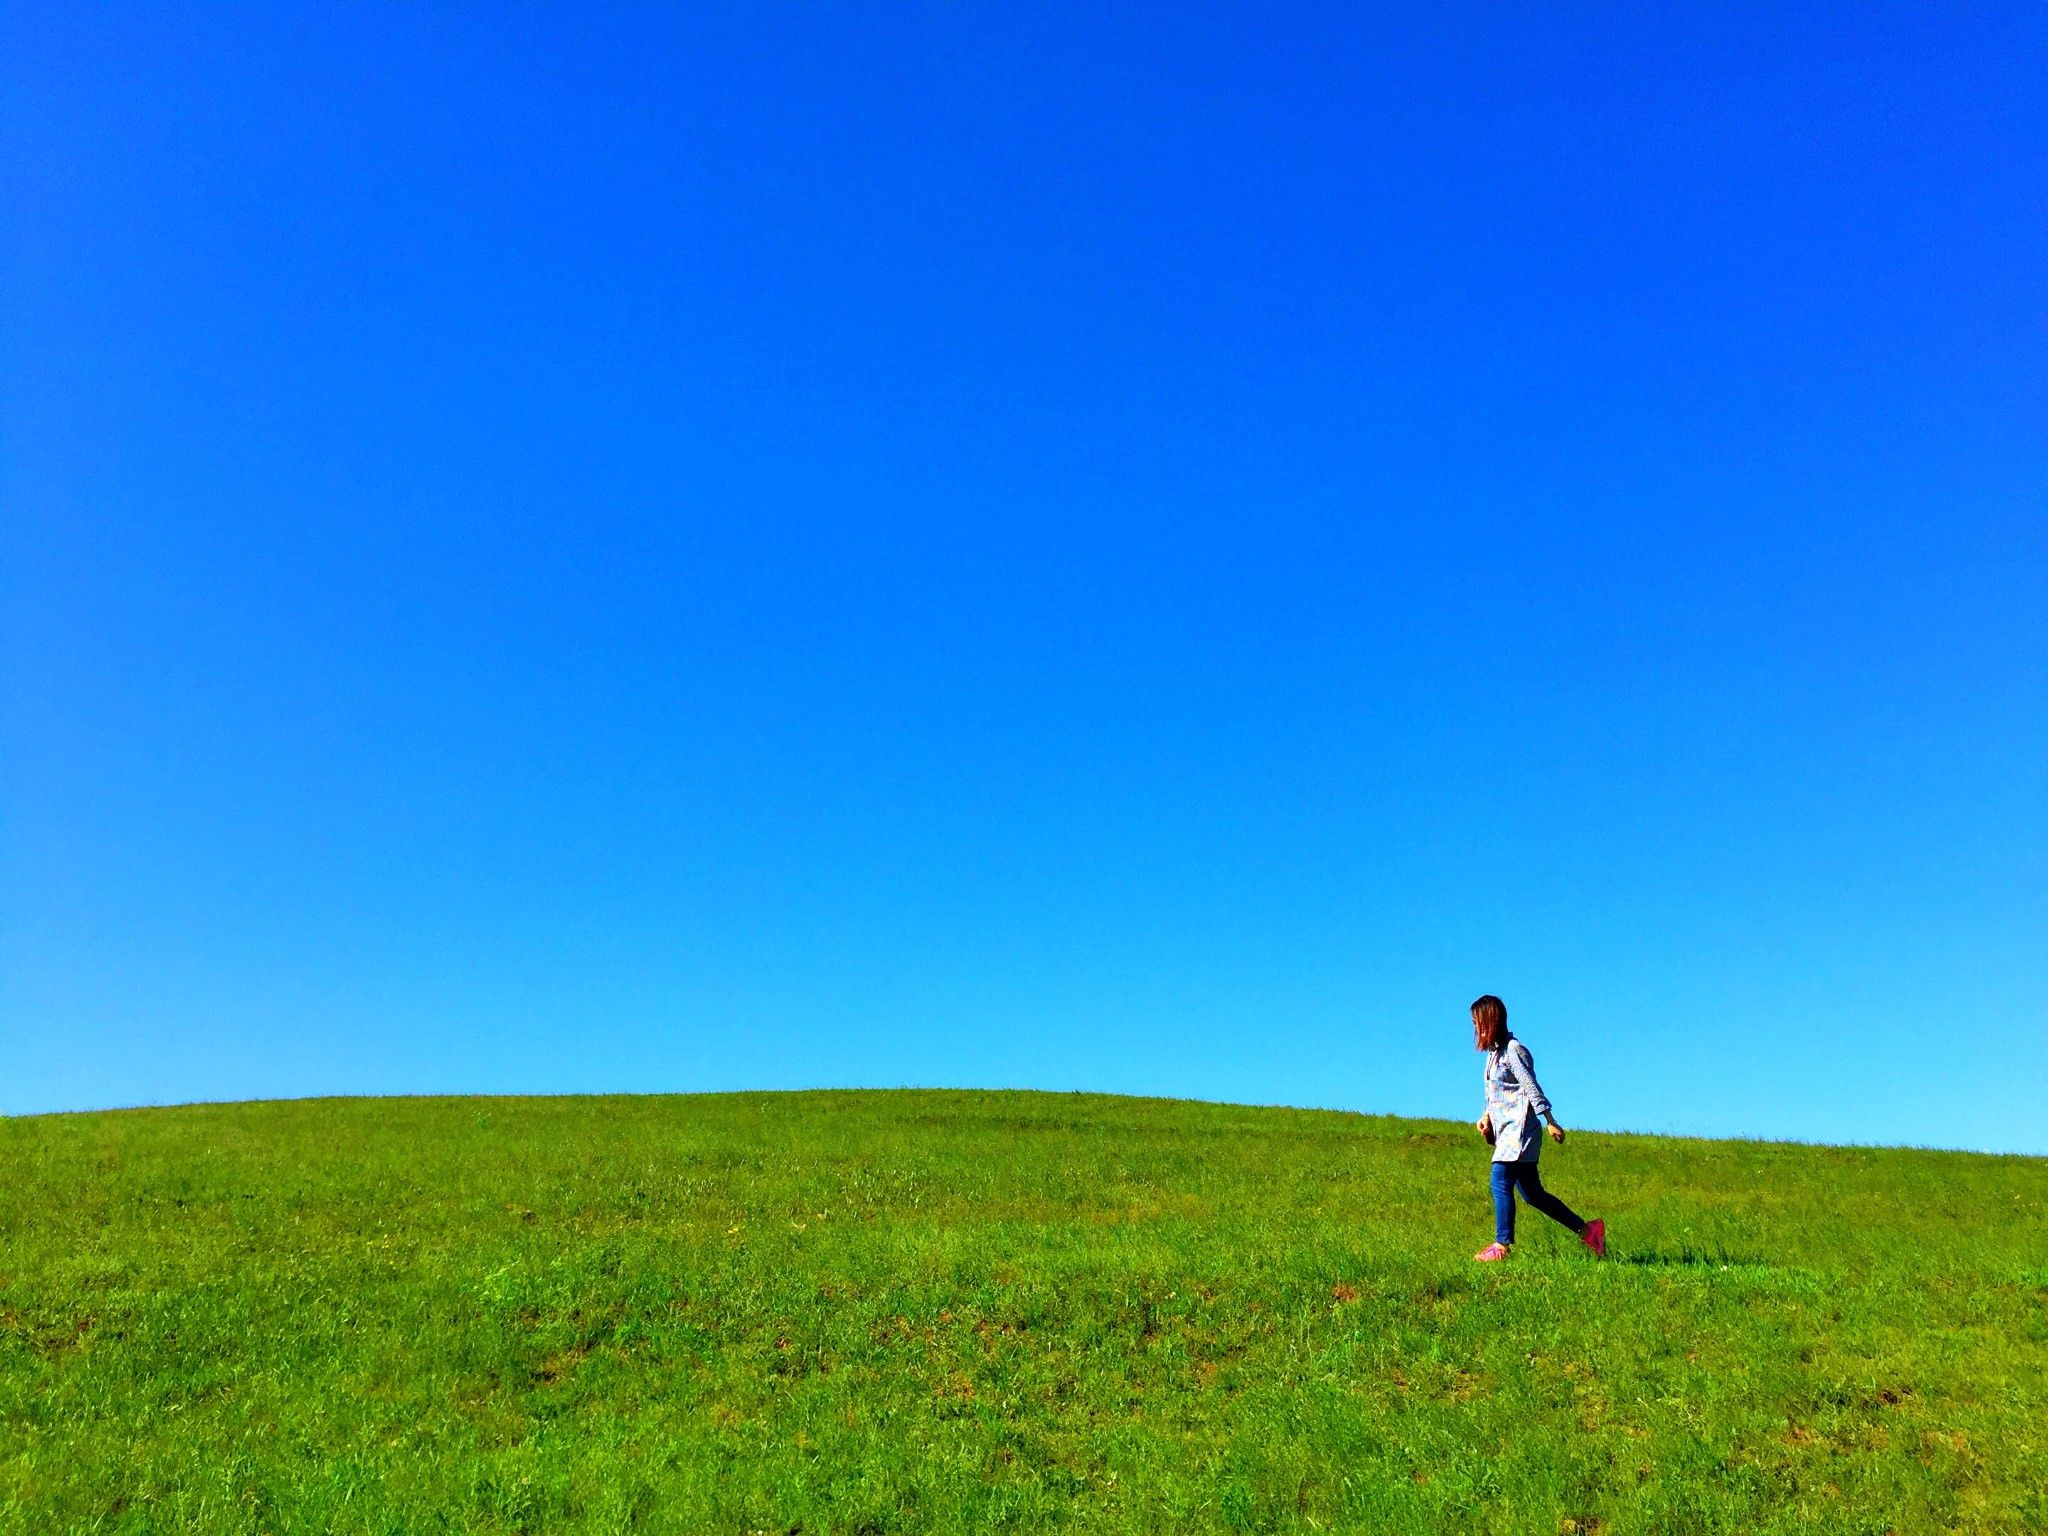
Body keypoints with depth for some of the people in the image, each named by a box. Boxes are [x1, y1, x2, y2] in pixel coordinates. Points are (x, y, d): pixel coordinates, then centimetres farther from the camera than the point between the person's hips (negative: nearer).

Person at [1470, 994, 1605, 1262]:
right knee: (1532, 1193, 9)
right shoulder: (1494, 1052, 18)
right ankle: (1587, 1230, 16)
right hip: (1506, 1130, 10)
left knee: (1500, 1182, -15)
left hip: (1519, 1128, -10)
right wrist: (1486, 1117, 8)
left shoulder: (1513, 1050, -9)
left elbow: (1532, 1088, -13)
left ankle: (1502, 1244, -12)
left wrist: (1550, 1122, -15)